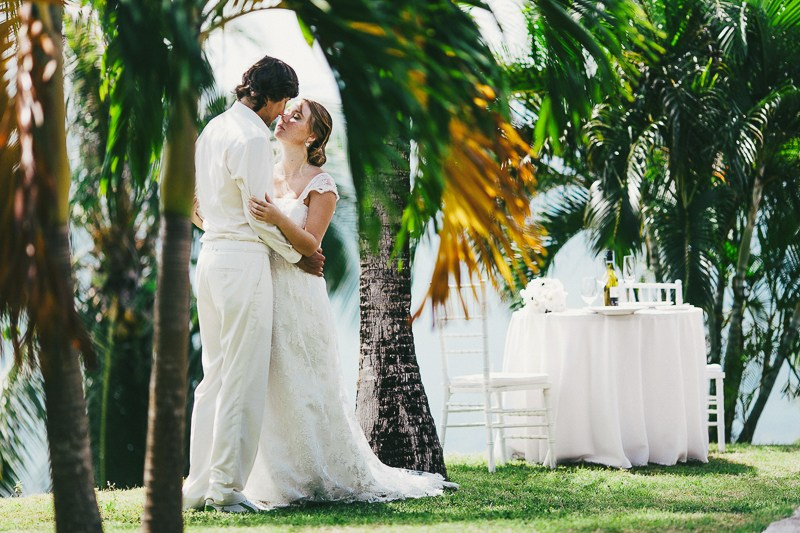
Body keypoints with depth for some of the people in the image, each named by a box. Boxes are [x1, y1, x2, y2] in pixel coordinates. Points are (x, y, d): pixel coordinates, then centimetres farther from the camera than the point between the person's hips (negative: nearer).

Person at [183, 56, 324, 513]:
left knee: (214, 376, 12)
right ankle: (226, 487, -6)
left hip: (211, 253, 9)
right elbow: (259, 214, -14)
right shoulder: (252, 138, -14)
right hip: (243, 258, -9)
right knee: (243, 380, -6)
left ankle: (200, 485, 13)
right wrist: (298, 256, -2)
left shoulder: (214, 129, 15)